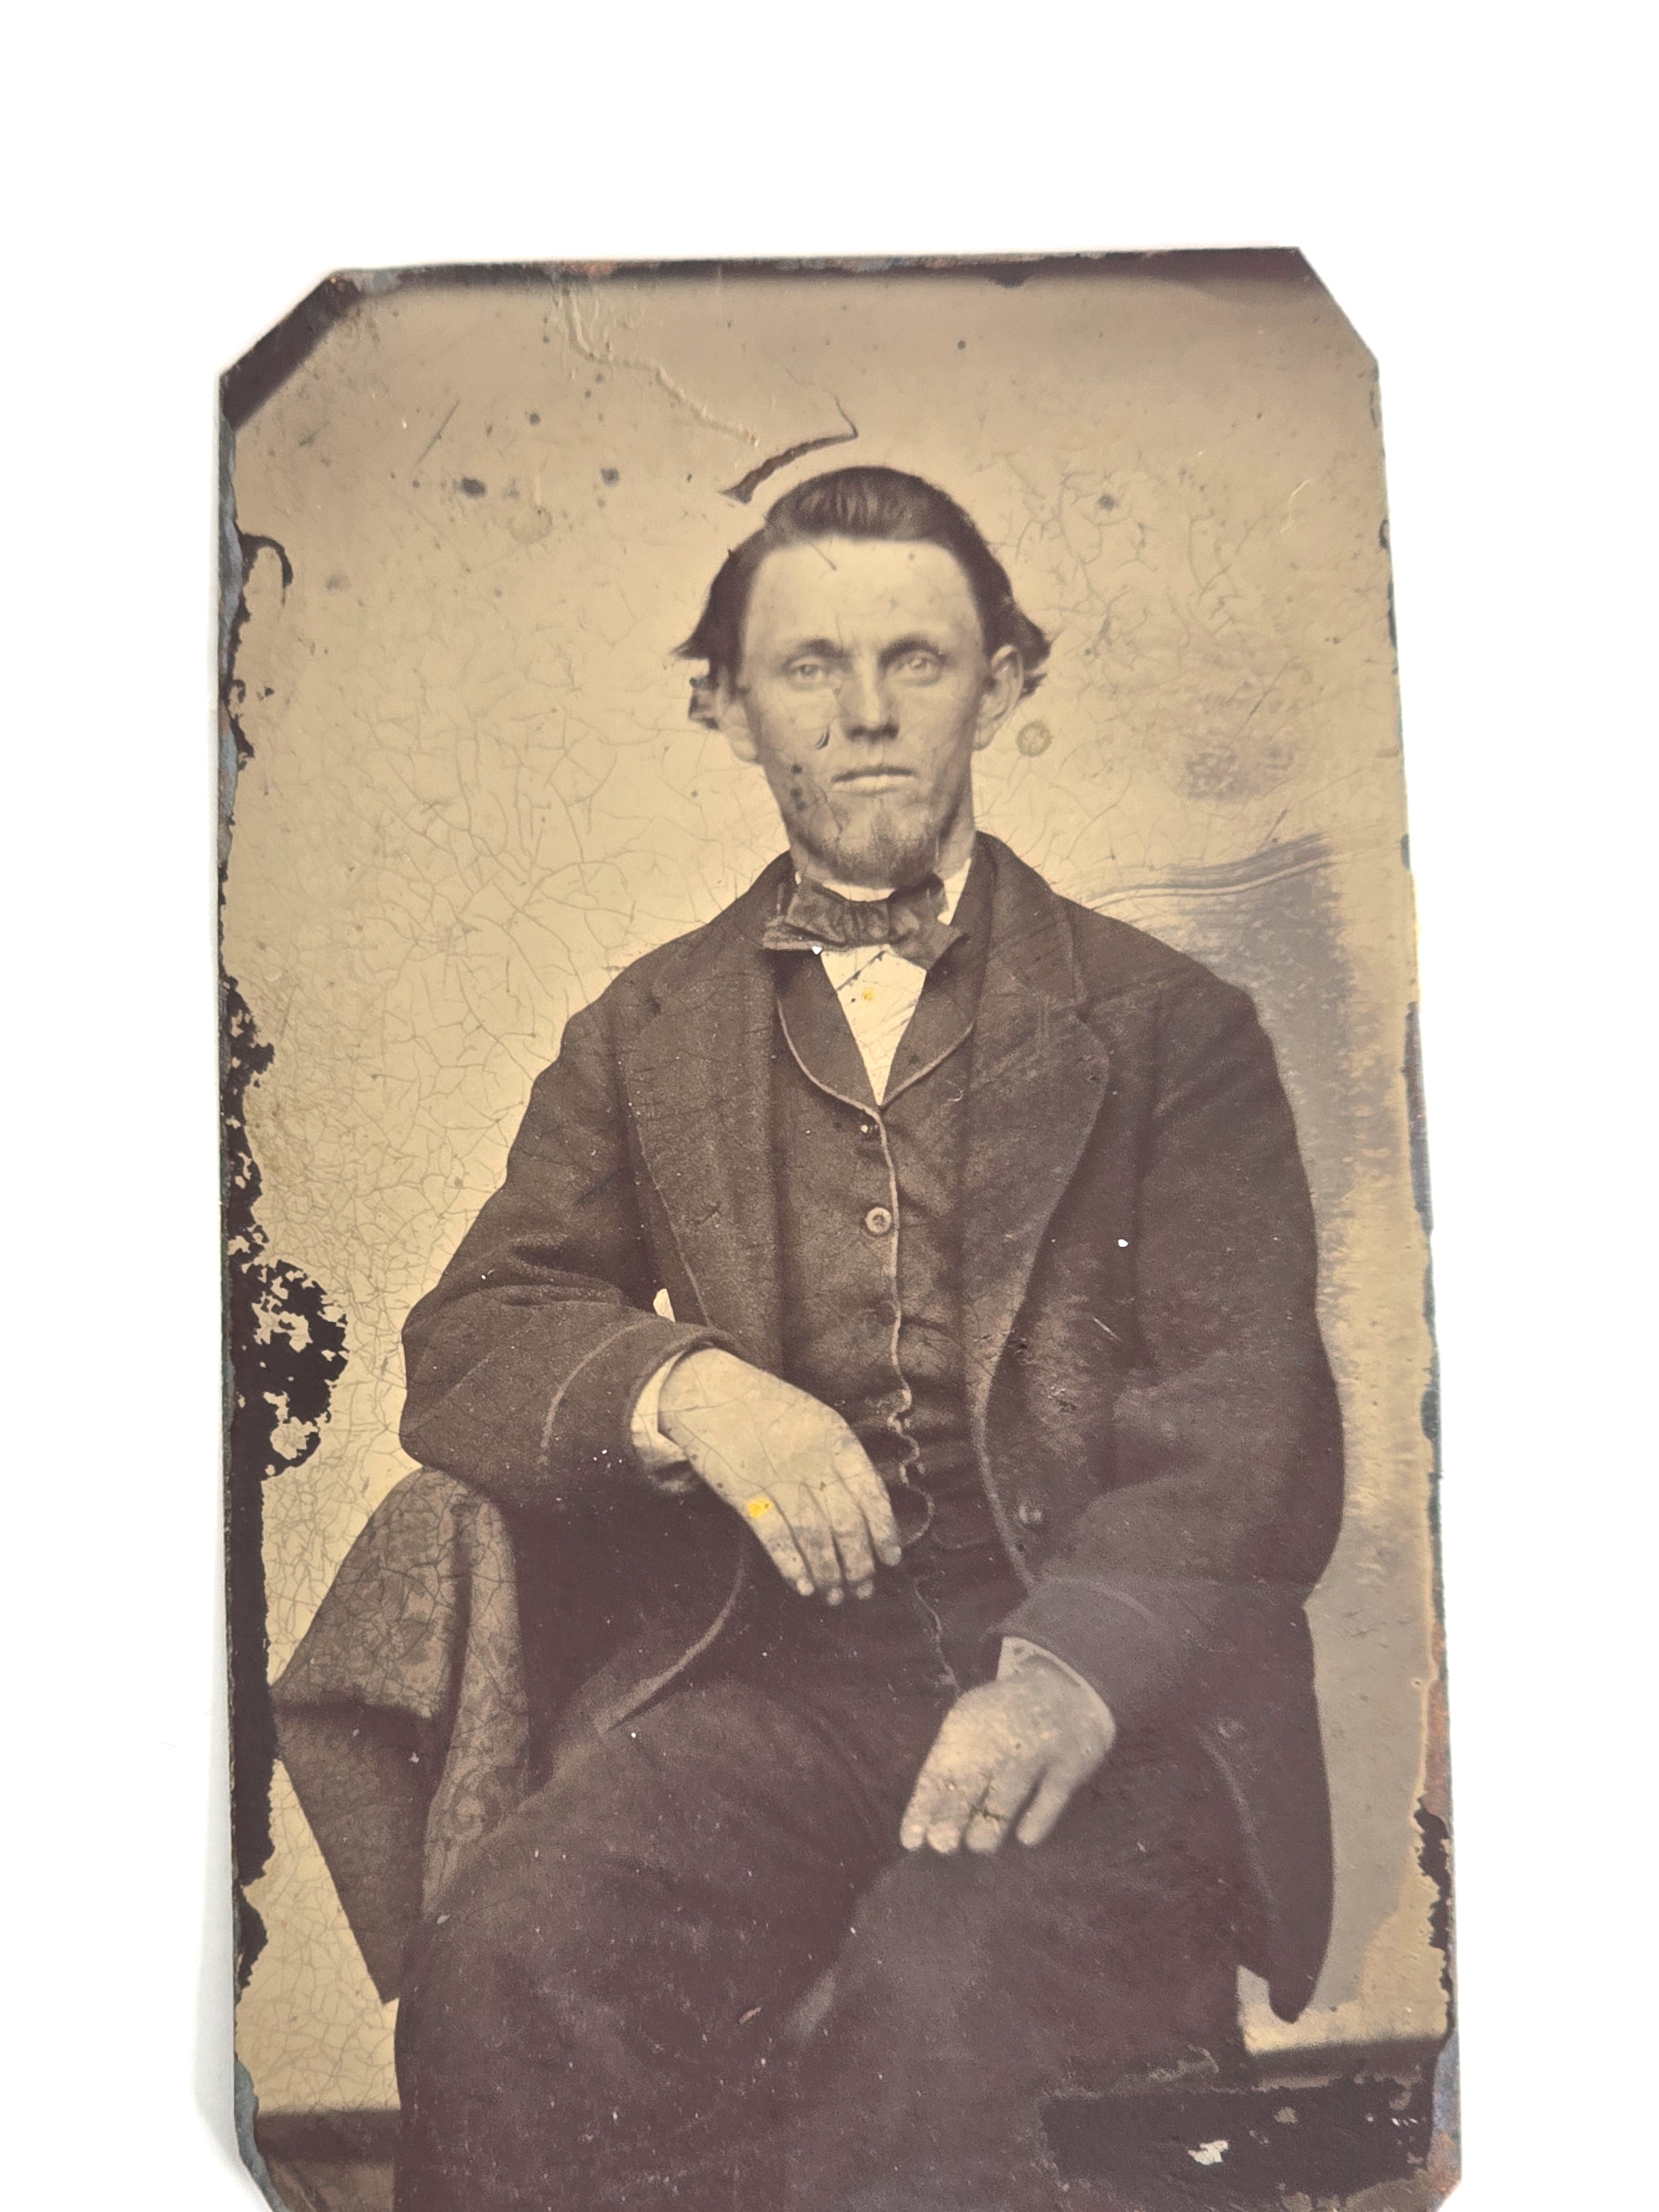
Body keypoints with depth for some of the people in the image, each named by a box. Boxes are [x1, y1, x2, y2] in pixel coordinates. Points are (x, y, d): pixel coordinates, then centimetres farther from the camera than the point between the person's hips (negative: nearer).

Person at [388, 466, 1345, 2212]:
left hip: (1115, 1688, -1)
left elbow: (1253, 1425, 2)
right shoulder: (644, 1037, 18)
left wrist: (1074, 1670, -18)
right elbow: (462, 1347, 11)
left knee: (938, 2015, -31)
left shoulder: (1169, 1025, 11)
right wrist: (681, 1389, -12)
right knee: (503, 1973, -26)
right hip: (766, 1672, 2)